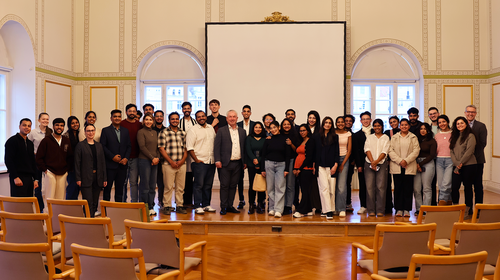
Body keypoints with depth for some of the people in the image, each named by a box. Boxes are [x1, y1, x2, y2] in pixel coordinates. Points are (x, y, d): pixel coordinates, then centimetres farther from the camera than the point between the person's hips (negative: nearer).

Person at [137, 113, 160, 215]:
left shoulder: (155, 132, 15)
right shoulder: (141, 132, -3)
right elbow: (142, 147, -10)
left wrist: (157, 158, -2)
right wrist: (152, 158, -12)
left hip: (155, 162, 6)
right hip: (144, 161, -6)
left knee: (153, 186, 8)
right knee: (145, 186, -2)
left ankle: (150, 207, 16)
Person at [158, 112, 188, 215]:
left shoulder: (183, 133, 14)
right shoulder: (163, 133, 0)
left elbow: (186, 148, 12)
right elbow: (161, 149, -5)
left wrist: (182, 160, -4)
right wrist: (171, 162, -10)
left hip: (181, 164, 4)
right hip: (168, 164, -4)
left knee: (180, 187, 8)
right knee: (168, 187, -2)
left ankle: (179, 206, 17)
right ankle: (167, 206, 8)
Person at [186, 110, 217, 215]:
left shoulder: (211, 128, 14)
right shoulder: (193, 130, -4)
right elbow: (189, 147, -8)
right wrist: (196, 159, -12)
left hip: (211, 162, 6)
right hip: (199, 162, -6)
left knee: (208, 185, 10)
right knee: (198, 184, -5)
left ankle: (206, 205, 20)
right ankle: (197, 206, 2)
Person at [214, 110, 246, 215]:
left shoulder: (242, 131, 12)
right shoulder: (221, 130, 1)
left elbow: (244, 147, 11)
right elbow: (216, 146, -3)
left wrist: (245, 161, 6)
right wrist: (217, 160, -11)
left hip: (238, 163, 4)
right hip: (226, 163, -3)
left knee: (233, 185, 10)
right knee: (224, 186, 1)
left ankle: (230, 206, 19)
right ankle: (223, 207, 10)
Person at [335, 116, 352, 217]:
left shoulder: (348, 134, 6)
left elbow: (349, 150, 5)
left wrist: (343, 164, -1)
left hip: (344, 159, 0)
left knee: (342, 185, -8)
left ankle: (341, 209, -2)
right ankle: (334, 208, 10)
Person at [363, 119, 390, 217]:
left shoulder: (386, 138, 11)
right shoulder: (369, 137, 16)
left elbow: (385, 152, -1)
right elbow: (367, 150, 3)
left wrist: (376, 161, -14)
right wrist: (372, 162, -11)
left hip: (382, 164, -1)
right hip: (369, 164, 1)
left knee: (381, 187, -6)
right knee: (369, 187, -4)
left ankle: (380, 210, -1)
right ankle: (371, 210, 1)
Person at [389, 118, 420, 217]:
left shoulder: (413, 137, 9)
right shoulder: (394, 137, 11)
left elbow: (416, 151, 0)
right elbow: (391, 151, 3)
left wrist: (406, 160, -12)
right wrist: (399, 161, -10)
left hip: (409, 166, -1)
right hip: (396, 167, 1)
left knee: (408, 188, 0)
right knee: (398, 188, 0)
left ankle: (407, 209, 6)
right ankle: (399, 209, 6)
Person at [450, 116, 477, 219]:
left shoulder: (470, 136, -2)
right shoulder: (454, 137, 15)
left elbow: (469, 151, -11)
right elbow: (451, 151, 8)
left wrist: (460, 164, -13)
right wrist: (456, 164, -6)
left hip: (468, 165, -4)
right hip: (456, 167, 4)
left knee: (468, 188, 2)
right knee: (454, 188, -4)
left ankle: (467, 211, 11)